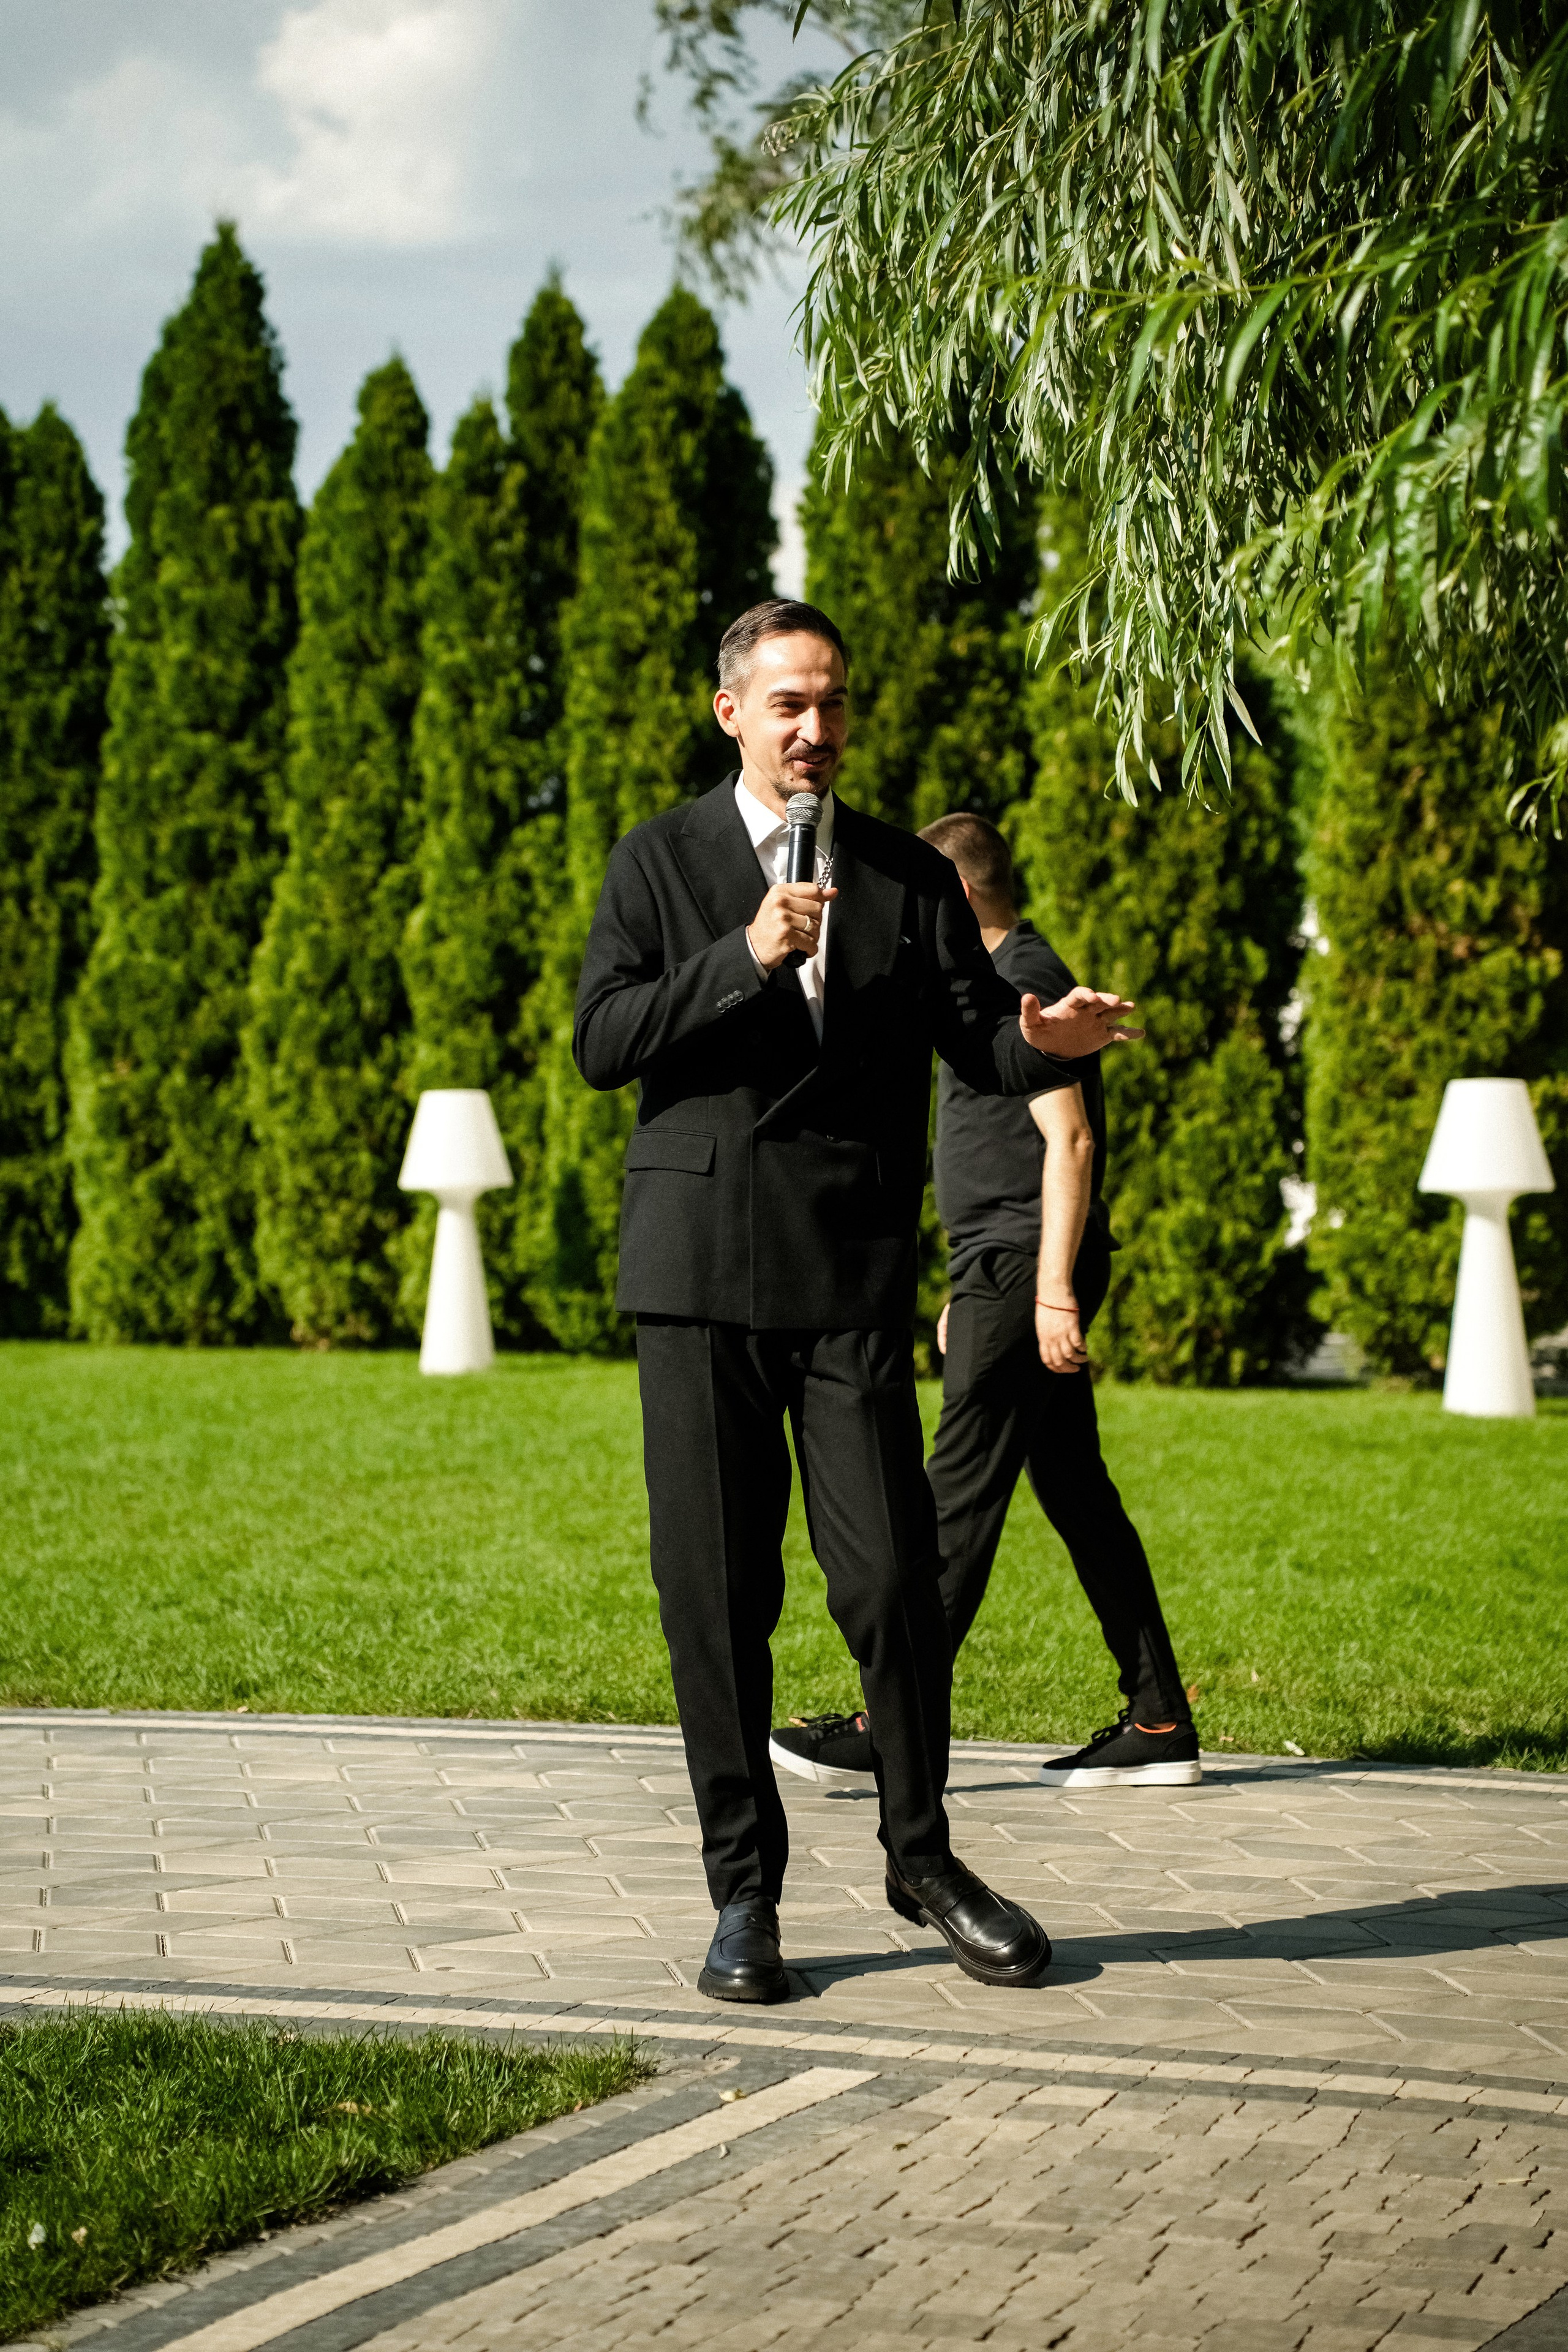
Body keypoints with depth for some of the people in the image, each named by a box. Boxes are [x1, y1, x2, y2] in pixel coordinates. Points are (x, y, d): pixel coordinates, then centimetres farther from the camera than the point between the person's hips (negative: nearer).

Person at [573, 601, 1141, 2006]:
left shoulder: (912, 878, 13)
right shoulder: (661, 861, 7)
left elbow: (979, 1041, 6)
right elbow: (603, 1043, -3)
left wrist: (1051, 1042, -17)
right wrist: (747, 958, -15)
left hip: (858, 1272, 1)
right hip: (702, 1268, -1)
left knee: (892, 1578, -3)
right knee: (715, 1590, 2)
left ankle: (923, 1857, 17)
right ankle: (744, 1889, 12)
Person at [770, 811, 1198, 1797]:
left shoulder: (1026, 982, -11)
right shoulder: (1005, 981, 21)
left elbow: (1068, 1142, -19)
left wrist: (1053, 1287, -24)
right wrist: (970, 1291, 27)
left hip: (1025, 1270, -10)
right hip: (1009, 1271, 10)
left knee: (961, 1494, -8)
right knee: (1078, 1492, 8)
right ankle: (1160, 1725, 9)